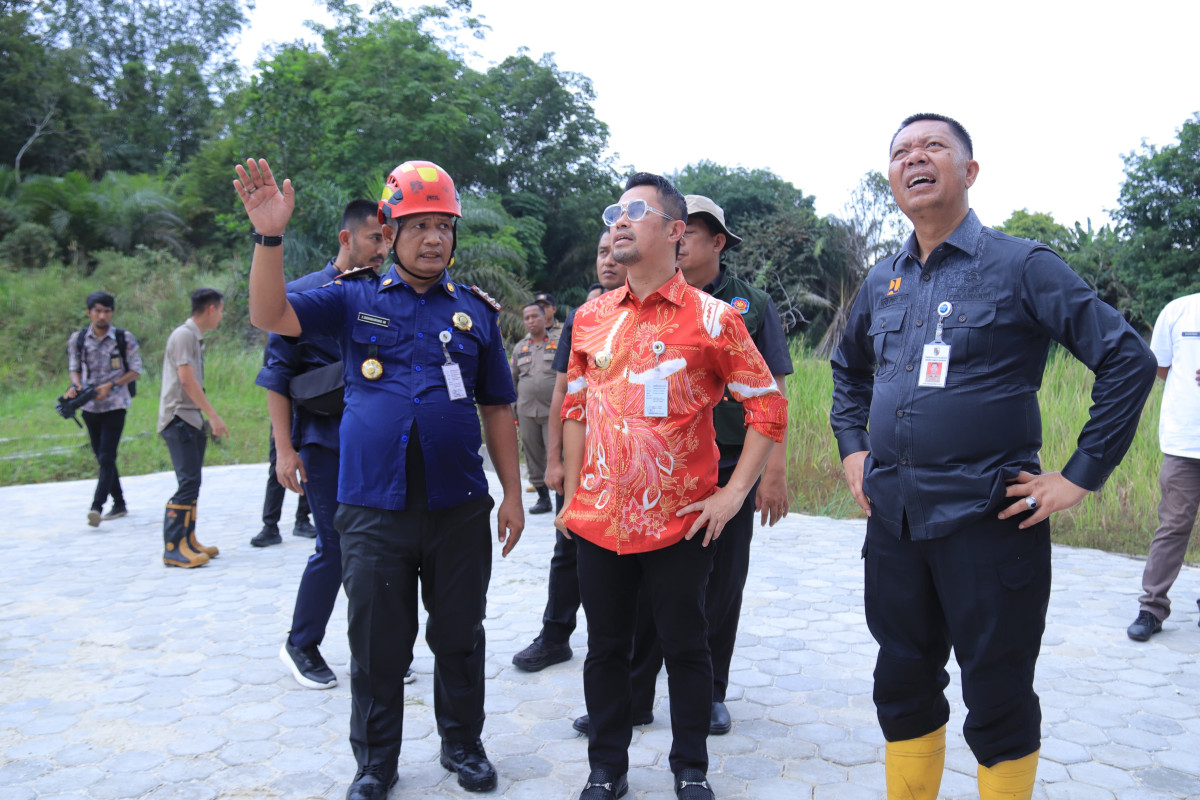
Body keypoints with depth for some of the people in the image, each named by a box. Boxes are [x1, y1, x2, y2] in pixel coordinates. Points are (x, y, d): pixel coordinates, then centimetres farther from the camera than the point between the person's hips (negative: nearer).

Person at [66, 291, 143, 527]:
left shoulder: (125, 339, -4)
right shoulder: (77, 339, 4)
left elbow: (136, 370, -2)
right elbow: (74, 368, 11)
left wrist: (111, 386, -15)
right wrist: (76, 385, -11)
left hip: (115, 406, -4)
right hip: (90, 407, 4)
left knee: (107, 458, -13)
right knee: (101, 457, 11)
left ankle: (97, 507, -17)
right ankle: (119, 504, 22)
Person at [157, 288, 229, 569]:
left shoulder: (196, 337, 17)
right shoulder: (184, 335, -10)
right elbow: (186, 380, -18)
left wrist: (207, 419, 17)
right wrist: (213, 415, -20)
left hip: (193, 420, 10)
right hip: (179, 419, -9)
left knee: (192, 483, 11)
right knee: (189, 482, -12)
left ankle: (188, 541, 17)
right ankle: (173, 548, -9)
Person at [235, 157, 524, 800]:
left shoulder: (477, 311, 6)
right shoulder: (354, 299, 3)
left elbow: (497, 409, 8)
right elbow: (270, 316, -10)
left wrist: (512, 494, 4)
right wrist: (270, 236, -23)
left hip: (459, 507, 1)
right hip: (374, 509, -1)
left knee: (459, 636, 14)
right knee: (377, 645, 12)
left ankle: (463, 745, 36)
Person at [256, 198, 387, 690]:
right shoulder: (304, 294, -3)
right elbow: (277, 376, -5)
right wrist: (285, 449, -11)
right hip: (325, 441, -4)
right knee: (335, 545, -2)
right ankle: (300, 646, 19)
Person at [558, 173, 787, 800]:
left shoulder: (711, 318, -5)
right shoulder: (591, 317, 7)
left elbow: (768, 408, -3)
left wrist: (732, 494, -8)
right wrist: (572, 495, 9)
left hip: (680, 523, -3)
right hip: (599, 521, 4)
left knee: (685, 649, 10)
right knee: (605, 648, 14)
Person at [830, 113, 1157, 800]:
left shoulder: (1022, 266, -6)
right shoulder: (882, 283, 10)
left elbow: (1129, 359, -8)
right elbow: (849, 369, 27)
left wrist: (1081, 476, -11)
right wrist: (852, 448, 15)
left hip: (989, 522, -5)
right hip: (893, 519, 5)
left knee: (998, 699, 7)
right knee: (903, 686, 17)